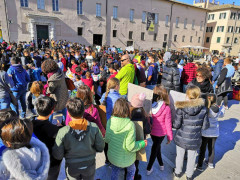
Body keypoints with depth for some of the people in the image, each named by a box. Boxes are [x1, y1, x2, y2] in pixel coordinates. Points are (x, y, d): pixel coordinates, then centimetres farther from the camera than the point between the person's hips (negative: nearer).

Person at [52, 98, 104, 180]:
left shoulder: (63, 132, -28)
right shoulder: (94, 127, -25)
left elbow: (58, 156, -17)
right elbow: (100, 148, -14)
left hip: (72, 167, 0)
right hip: (89, 165, 1)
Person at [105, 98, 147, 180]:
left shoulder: (110, 121, -18)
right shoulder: (130, 125, -28)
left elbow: (107, 140, -8)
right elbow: (130, 146, -24)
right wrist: (143, 143, -8)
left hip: (113, 156, 3)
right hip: (126, 159, -2)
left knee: (114, 173, 30)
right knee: (131, 171, 30)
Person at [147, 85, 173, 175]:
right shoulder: (166, 108, -24)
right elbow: (168, 124, -14)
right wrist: (170, 137, 0)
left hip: (151, 131, 3)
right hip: (161, 133, -2)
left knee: (157, 147, 26)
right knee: (155, 149, 18)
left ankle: (161, 164, 45)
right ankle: (148, 169, 31)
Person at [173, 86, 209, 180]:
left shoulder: (181, 108, -20)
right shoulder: (203, 109, -14)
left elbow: (176, 125, -17)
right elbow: (205, 126, -7)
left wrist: (172, 123, 5)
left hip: (181, 138, -1)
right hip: (195, 140, 1)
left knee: (180, 155, 22)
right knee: (191, 158, 22)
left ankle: (178, 172, 44)